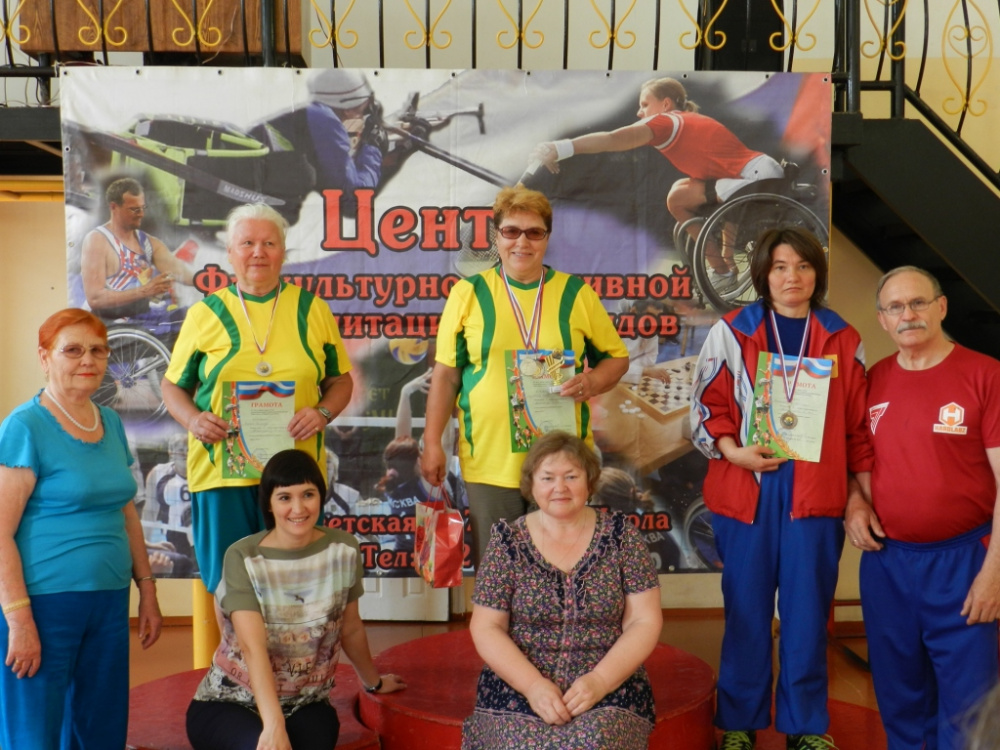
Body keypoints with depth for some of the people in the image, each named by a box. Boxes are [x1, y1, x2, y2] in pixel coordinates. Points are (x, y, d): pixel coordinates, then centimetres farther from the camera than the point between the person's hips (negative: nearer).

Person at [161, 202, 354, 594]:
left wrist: (322, 413, -7)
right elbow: (173, 386, 13)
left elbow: (340, 380, 13)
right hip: (221, 472, 0)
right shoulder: (205, 313, 7)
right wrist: (193, 419, -8)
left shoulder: (313, 310, 8)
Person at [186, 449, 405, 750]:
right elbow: (253, 647, -25)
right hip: (229, 704, -2)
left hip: (305, 706, 2)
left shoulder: (343, 550, -5)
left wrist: (374, 682, 22)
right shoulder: (243, 558, -15)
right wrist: (274, 725, -36)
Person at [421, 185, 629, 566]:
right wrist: (432, 443, 1)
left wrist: (592, 381, -11)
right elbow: (446, 375, 5)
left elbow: (616, 356, 11)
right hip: (490, 463, 0)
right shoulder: (468, 293, 3)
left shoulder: (576, 294, 4)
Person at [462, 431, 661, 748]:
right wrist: (533, 685, -15)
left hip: (610, 689, 0)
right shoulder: (507, 540, 0)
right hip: (518, 688, 0)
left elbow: (645, 622, -1)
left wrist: (599, 681, -15)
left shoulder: (620, 534, 1)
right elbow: (486, 628, -1)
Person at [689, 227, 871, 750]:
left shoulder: (843, 340, 8)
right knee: (746, 608, 6)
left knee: (807, 610, 7)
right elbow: (706, 404, 4)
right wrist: (731, 450, -12)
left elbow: (858, 425, 10)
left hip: (815, 494, 1)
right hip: (746, 490, -1)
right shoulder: (730, 332, 3)